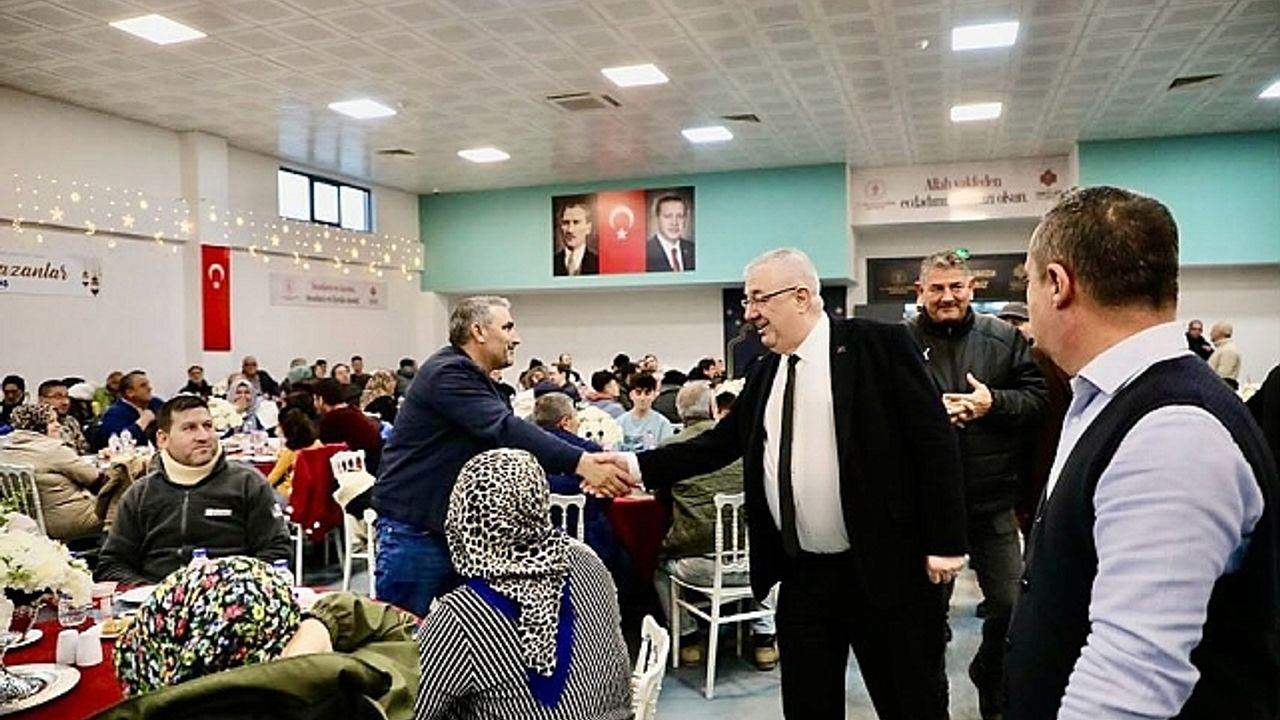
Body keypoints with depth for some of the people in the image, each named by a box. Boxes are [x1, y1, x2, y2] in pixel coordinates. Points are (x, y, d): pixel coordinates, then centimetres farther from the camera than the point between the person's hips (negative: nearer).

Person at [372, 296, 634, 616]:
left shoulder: (477, 380, 16)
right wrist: (579, 463, -34)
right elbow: (505, 430, -29)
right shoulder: (447, 373, -16)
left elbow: (508, 441, 10)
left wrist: (584, 464, -5)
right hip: (414, 529, -10)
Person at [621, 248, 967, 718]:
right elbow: (717, 445, 12)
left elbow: (935, 440, -9)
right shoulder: (765, 371, 10)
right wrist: (636, 466, 0)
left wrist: (944, 542, -13)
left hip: (885, 568, -5)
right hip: (802, 576, 6)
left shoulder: (877, 345, -8)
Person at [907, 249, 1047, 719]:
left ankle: (991, 681, 38)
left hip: (993, 497, 2)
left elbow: (1038, 398, 2)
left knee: (1009, 601, 8)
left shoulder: (1004, 339, 3)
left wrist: (993, 403, -15)